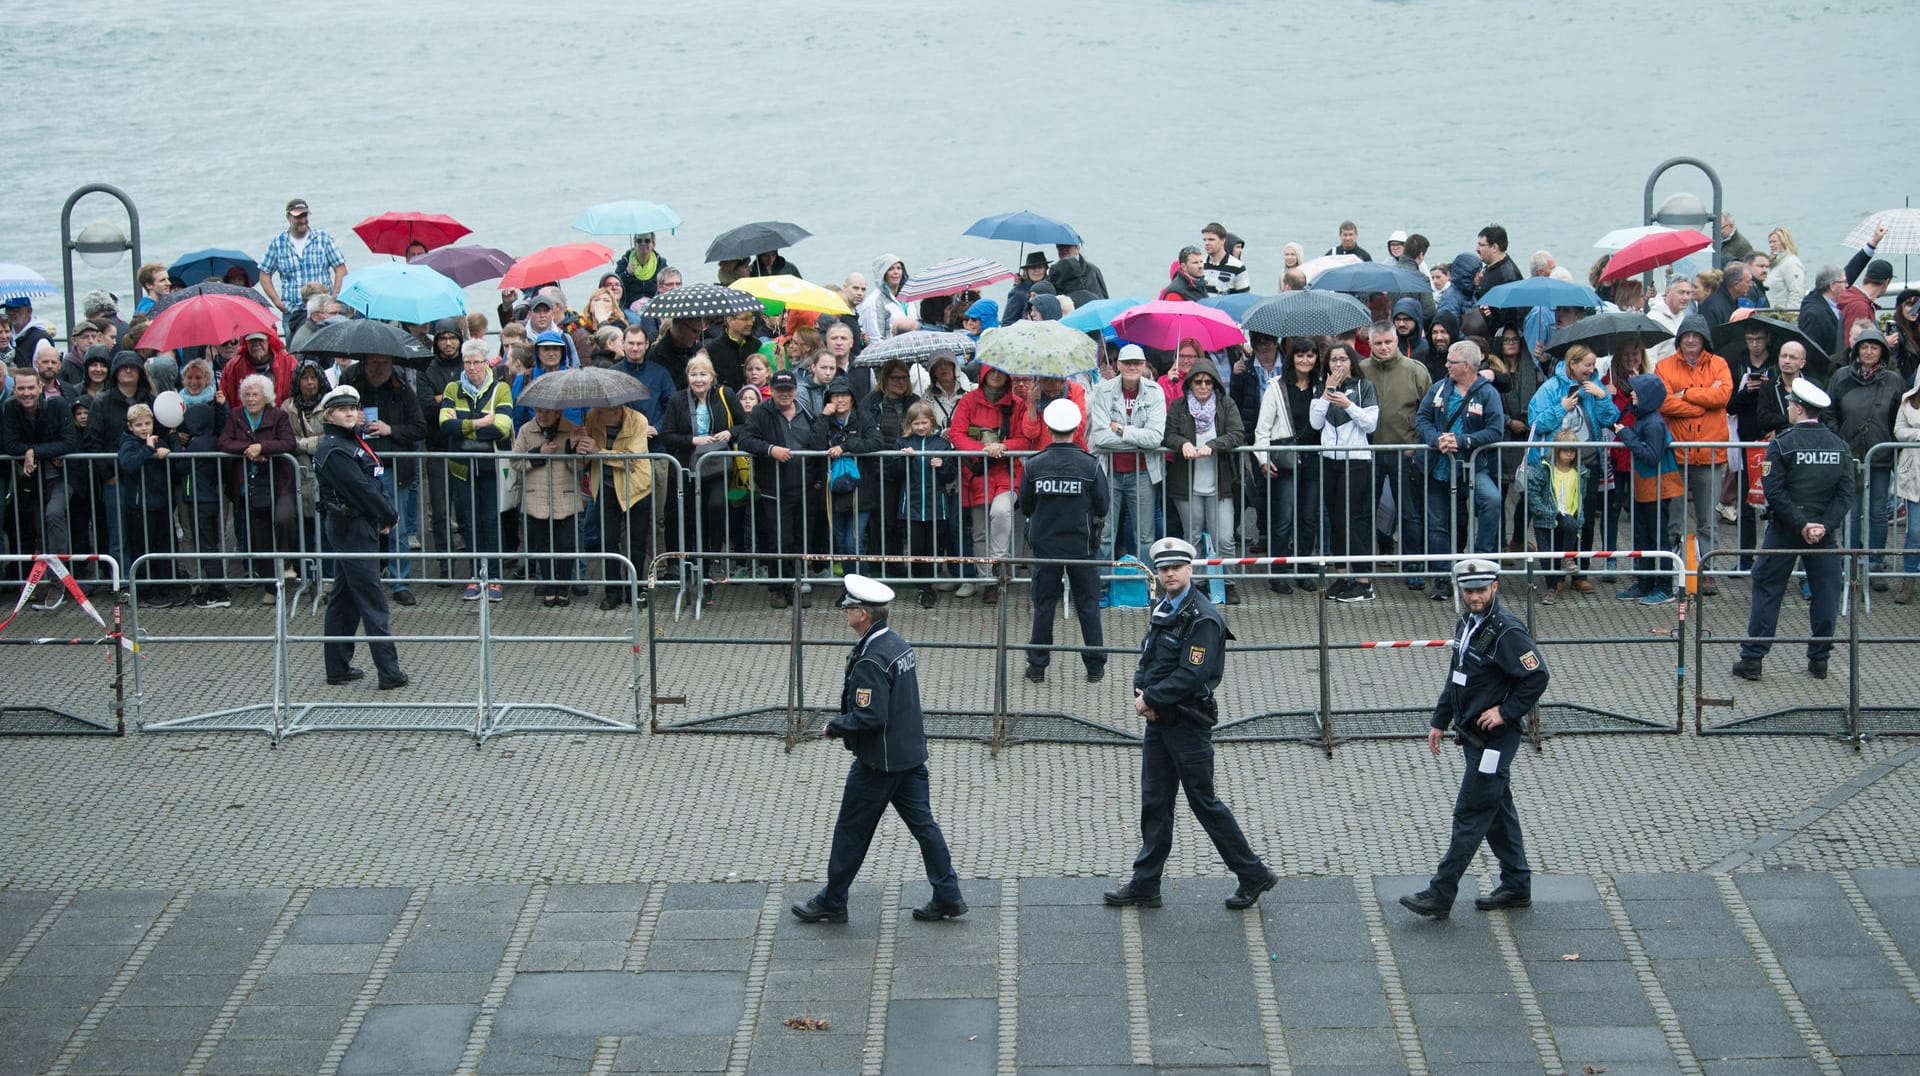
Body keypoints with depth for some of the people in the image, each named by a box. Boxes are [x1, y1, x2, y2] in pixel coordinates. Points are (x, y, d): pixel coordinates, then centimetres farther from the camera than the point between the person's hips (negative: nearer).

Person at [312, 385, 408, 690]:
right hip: (351, 526, -10)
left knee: (344, 599, 13)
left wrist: (389, 511, -1)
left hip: (360, 526, 10)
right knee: (372, 598, -8)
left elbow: (374, 482, 13)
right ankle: (389, 672, -8)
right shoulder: (334, 449, -16)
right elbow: (361, 488, -18)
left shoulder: (353, 441, 14)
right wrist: (389, 516, -8)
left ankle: (338, 667, 19)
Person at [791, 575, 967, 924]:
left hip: (878, 761, -9)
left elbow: (869, 717, -28)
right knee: (922, 823, 13)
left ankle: (831, 902, 17)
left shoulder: (870, 662, -25)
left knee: (851, 831, 5)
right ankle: (947, 896, 15)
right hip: (910, 753, 9)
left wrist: (835, 727, -11)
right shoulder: (899, 644, 5)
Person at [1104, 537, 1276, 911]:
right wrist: (1141, 691, -4)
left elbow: (1191, 675, -22)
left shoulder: (1203, 618, -16)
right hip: (1159, 722, 8)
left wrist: (1151, 698, -16)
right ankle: (1145, 884, 17)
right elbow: (1146, 660, 16)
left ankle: (1253, 875, 9)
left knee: (1203, 802, -2)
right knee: (1154, 803, 11)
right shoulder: (1163, 611, 12)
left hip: (1188, 725, -8)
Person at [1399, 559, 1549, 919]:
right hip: (1473, 736, 9)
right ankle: (1516, 886, 26)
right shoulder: (1466, 624, 9)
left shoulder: (1507, 631, -19)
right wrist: (1439, 721, 19)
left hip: (1494, 740, -9)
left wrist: (1505, 712, -19)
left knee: (1469, 816, -6)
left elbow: (1537, 676, -20)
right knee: (1498, 811, 16)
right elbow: (1455, 678, 20)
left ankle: (1440, 896, -4)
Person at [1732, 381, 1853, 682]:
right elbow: (1846, 494, -3)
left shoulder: (1782, 443, -9)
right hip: (1825, 532, 3)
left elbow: (1775, 492, -15)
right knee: (1825, 592, 10)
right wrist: (1824, 526, -9)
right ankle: (1819, 659, 12)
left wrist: (1801, 525, -13)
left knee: (1767, 589, 4)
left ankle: (1752, 658, 3)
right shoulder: (1839, 446, 2)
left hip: (1785, 531, -3)